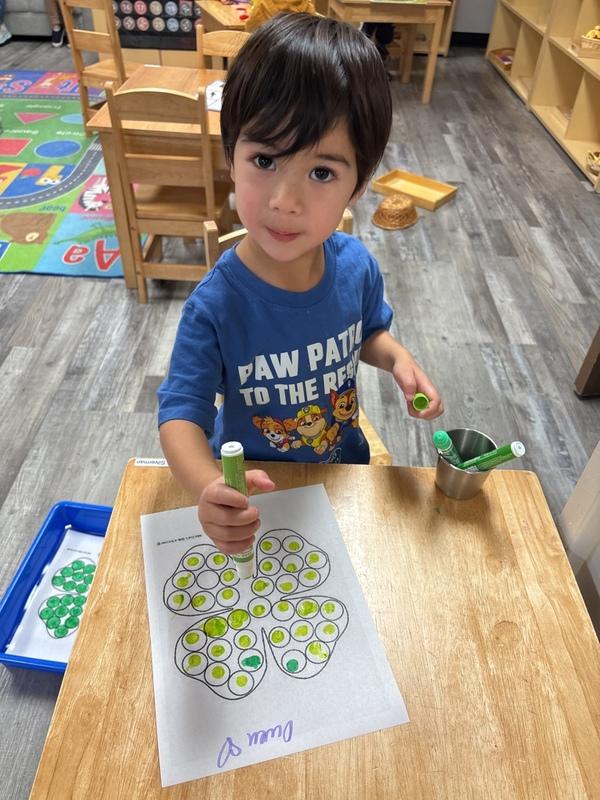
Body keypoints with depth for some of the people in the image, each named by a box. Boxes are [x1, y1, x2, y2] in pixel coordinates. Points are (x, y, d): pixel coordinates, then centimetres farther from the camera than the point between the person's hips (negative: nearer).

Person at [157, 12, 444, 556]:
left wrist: (399, 359, -20)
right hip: (253, 482, -3)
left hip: (345, 456, 3)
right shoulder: (215, 307, -34)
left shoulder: (357, 266, -21)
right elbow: (181, 414, -30)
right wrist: (207, 487, -50)